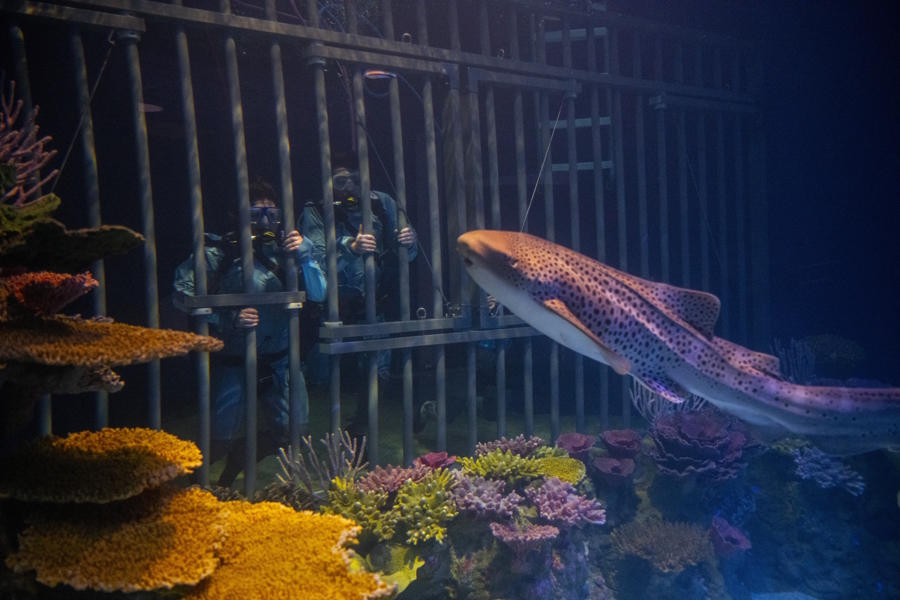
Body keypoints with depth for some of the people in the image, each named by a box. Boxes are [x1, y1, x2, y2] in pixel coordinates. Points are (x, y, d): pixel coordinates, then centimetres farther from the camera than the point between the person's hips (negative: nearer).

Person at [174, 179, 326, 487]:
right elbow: (184, 291, -20)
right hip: (233, 361, -3)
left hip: (277, 360, 4)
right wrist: (229, 318, -27)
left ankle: (239, 456, 34)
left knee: (294, 431, 3)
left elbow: (317, 294, -6)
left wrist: (305, 256, -22)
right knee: (221, 438, -1)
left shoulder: (283, 249, 0)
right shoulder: (220, 252, -11)